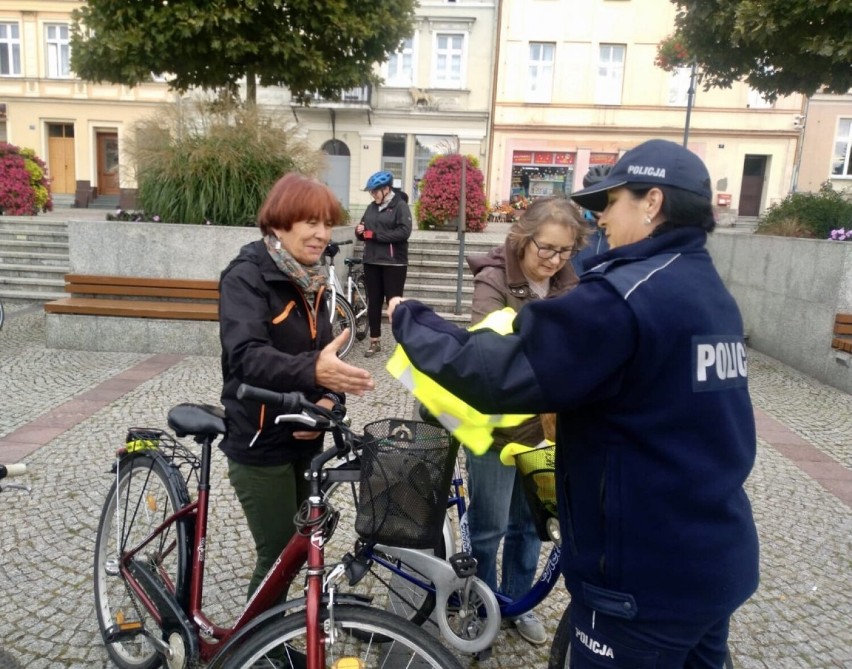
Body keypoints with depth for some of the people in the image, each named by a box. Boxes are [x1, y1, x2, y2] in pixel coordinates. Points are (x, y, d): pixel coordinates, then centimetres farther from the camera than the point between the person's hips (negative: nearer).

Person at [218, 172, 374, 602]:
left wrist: (329, 397, -13)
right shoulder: (246, 276, -17)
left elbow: (323, 351, 8)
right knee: (279, 557, 0)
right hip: (261, 443, -7)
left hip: (304, 438, 7)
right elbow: (247, 355, -32)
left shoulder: (310, 280, 6)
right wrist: (313, 371, -50)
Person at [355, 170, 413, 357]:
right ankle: (375, 342, 20)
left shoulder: (400, 206, -6)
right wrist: (360, 231, -3)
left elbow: (404, 232, -19)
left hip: (393, 263, -6)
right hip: (371, 262, 6)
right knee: (373, 302, 9)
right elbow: (365, 233, 21)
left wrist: (375, 234, -18)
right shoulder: (371, 207, 13)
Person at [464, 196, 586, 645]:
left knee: (529, 522, 20)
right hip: (497, 425, -5)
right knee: (489, 527, 10)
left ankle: (517, 603, 41)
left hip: (545, 425, 5)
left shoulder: (567, 285, -1)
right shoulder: (494, 281, -17)